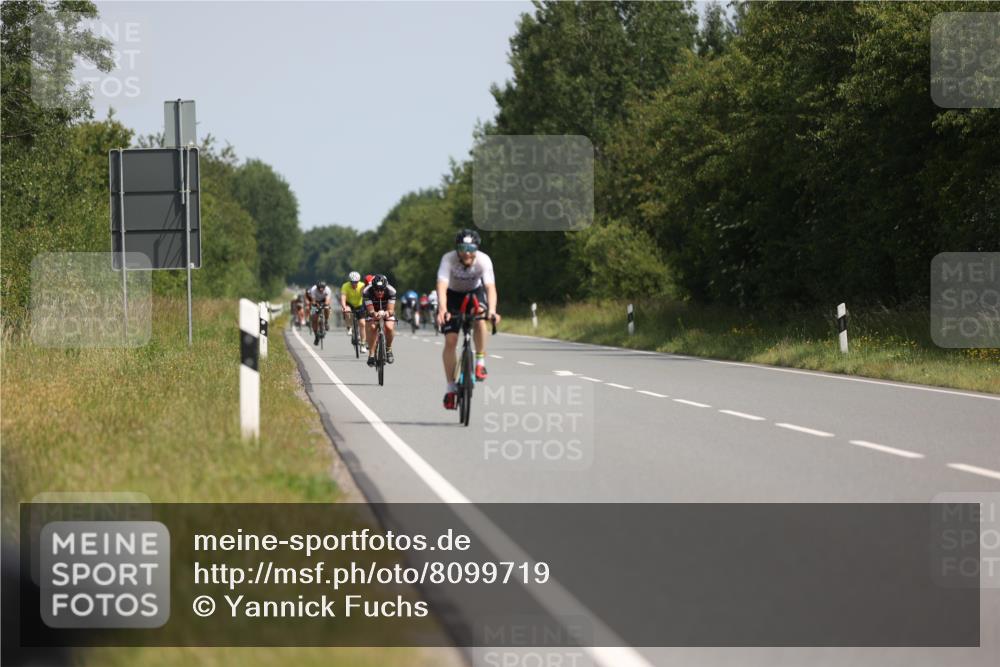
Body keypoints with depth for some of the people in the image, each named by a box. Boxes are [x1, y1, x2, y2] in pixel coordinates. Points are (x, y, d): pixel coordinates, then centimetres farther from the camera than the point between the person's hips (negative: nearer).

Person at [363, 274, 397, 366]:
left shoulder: (391, 291, -31)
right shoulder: (367, 292, -31)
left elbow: (391, 310, -31)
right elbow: (370, 310, -31)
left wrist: (385, 313, -54)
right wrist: (375, 314, -53)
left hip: (387, 311, 0)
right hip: (374, 311, 0)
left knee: (389, 327, -26)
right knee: (372, 328, -27)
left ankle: (388, 349, 0)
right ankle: (371, 355, -19)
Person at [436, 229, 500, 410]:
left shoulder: (484, 260, -30)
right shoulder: (448, 259, -32)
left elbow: (490, 287, -39)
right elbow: (442, 286, -43)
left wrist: (492, 310, -56)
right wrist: (442, 310, -60)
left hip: (475, 292, 0)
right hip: (453, 295, 0)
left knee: (479, 317, -33)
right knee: (450, 340, -11)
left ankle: (480, 363, -17)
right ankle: (451, 388, 0)